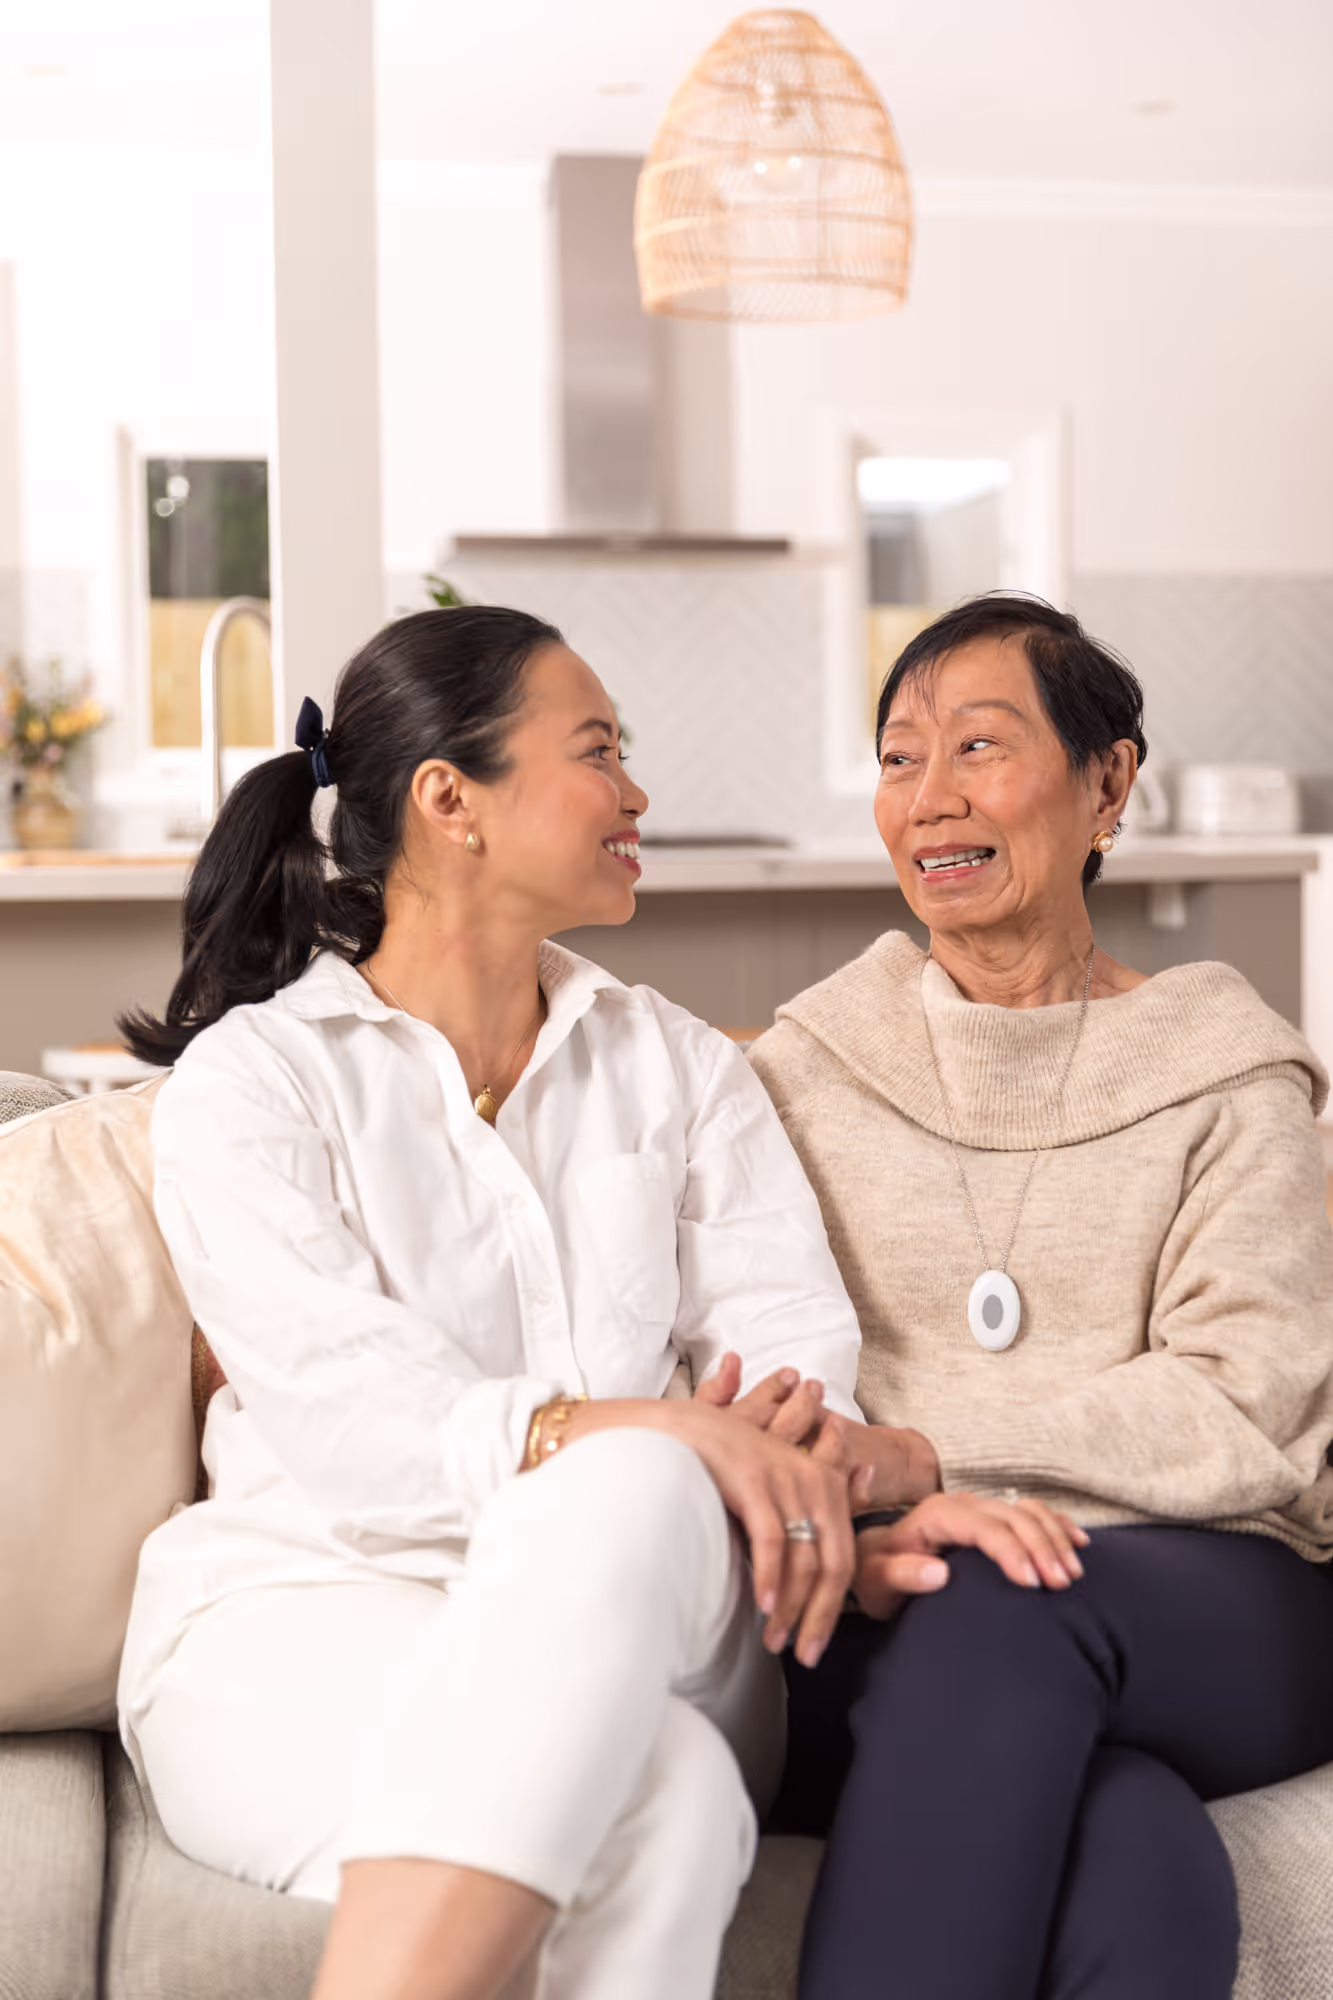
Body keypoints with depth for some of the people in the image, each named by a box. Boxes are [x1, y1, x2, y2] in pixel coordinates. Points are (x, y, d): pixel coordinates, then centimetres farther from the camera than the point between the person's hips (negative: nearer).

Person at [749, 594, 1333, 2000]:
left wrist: (932, 1452, -14)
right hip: (884, 1619, 0)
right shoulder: (803, 1070, 15)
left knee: (1007, 1606, -37)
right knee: (1139, 1858, -35)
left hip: (1205, 1617, 0)